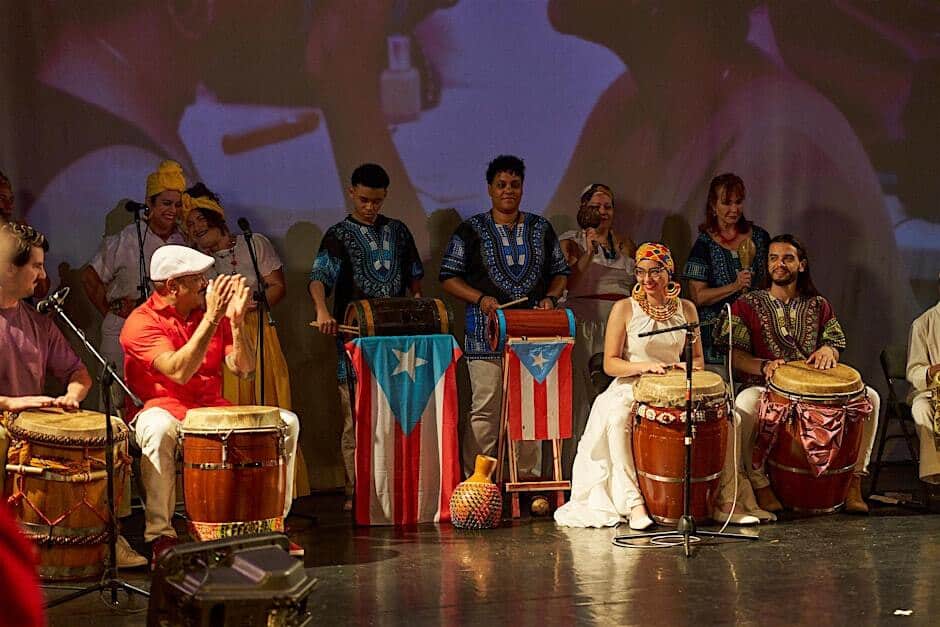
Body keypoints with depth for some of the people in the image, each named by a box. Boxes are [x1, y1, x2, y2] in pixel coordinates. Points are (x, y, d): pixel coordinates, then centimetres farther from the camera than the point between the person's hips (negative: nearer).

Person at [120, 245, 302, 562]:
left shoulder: (210, 313, 8)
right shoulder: (141, 322, -10)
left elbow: (244, 368, 1)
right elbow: (179, 372, -25)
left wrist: (236, 321, -15)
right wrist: (211, 319, -27)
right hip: (162, 408, -6)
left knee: (286, 422, -10)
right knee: (159, 428, -42)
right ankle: (159, 533, -33)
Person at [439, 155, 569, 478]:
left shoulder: (540, 228, 14)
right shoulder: (471, 230, 4)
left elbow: (560, 273, 19)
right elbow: (448, 277, 2)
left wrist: (550, 297, -2)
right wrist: (481, 298, -13)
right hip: (487, 333, -3)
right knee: (485, 409, -5)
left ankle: (530, 479, 13)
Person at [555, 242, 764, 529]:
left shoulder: (686, 309, 8)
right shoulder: (624, 309, -2)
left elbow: (698, 359, 15)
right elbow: (610, 363, -4)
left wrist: (688, 367, -10)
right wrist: (644, 366, -22)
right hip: (632, 388, -3)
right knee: (618, 419, -37)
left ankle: (723, 501, -14)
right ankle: (633, 504, -34)